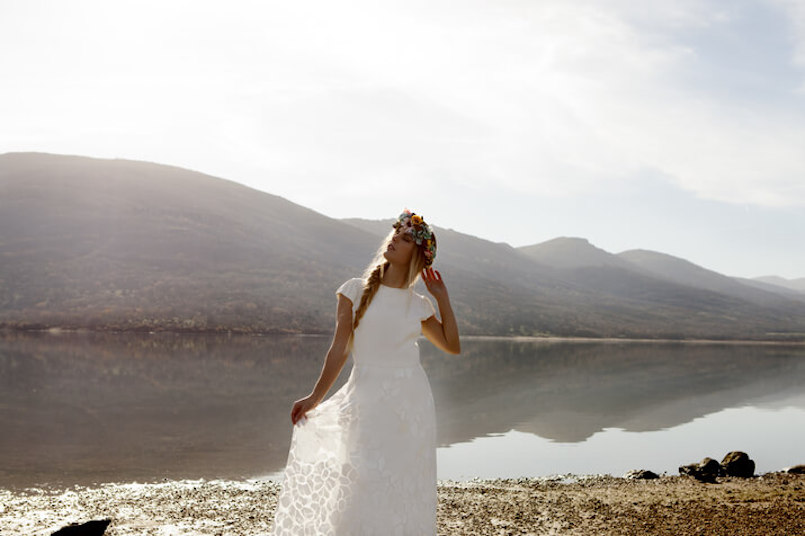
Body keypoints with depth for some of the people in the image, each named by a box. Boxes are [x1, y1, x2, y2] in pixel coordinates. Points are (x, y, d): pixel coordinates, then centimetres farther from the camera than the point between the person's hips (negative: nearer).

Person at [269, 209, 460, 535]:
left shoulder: (418, 305, 8)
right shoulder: (356, 291, 3)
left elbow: (452, 346, 11)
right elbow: (340, 348, 1)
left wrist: (442, 297, 6)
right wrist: (316, 397, -4)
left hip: (410, 401, 2)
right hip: (368, 400, -2)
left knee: (405, 486, 4)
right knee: (363, 484, -4)